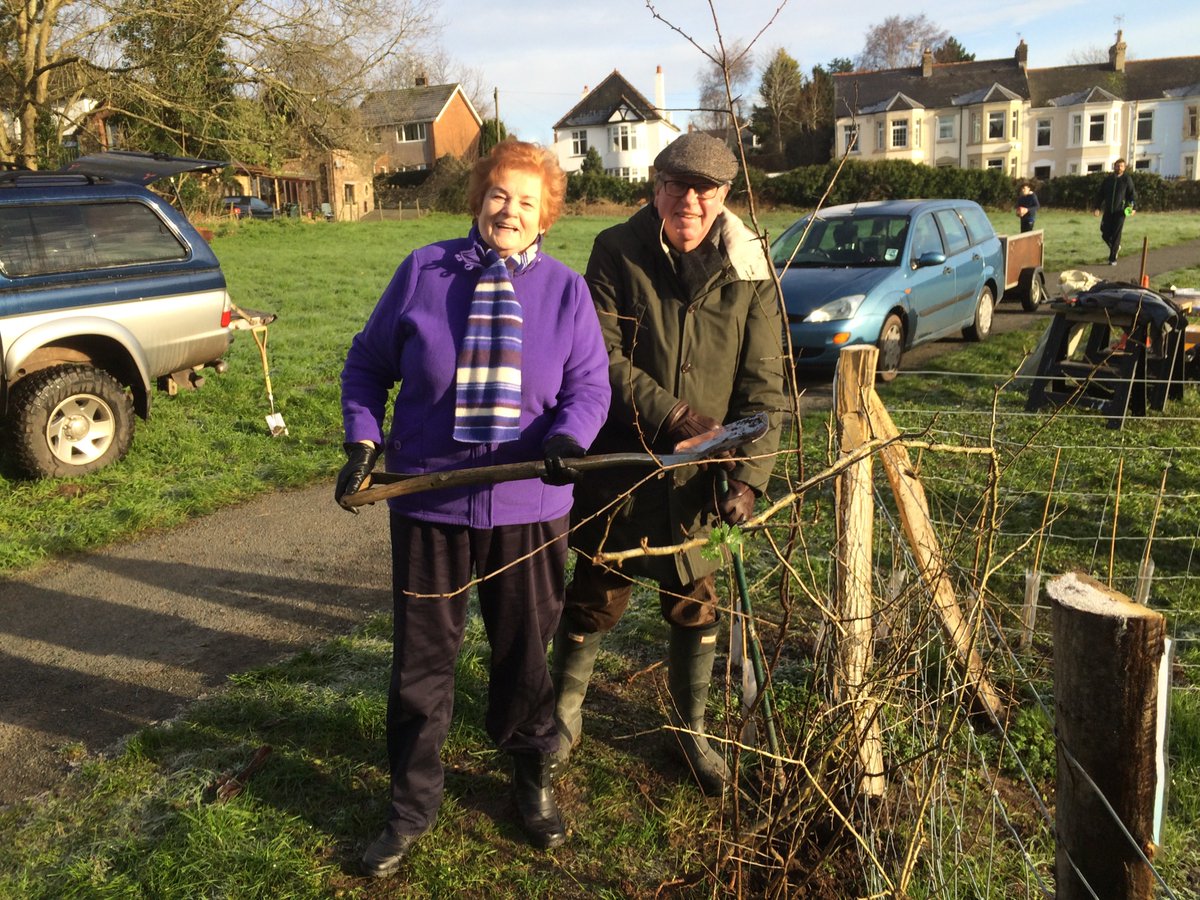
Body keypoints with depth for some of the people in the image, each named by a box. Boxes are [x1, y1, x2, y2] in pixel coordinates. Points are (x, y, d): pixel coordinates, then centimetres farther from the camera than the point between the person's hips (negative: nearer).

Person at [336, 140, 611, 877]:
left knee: (526, 651, 15)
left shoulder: (566, 289, 0)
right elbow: (367, 365, 7)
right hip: (429, 503, 0)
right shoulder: (424, 272, -1)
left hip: (528, 508, 0)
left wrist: (569, 435, -24)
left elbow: (590, 384, -4)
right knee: (422, 657, 10)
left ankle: (534, 783, 40)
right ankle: (413, 806, 29)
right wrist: (364, 440, -6)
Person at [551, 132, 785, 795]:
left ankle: (691, 729, 36)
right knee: (595, 598, 10)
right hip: (615, 462, -1)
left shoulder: (746, 273, -3)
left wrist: (748, 477, -14)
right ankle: (565, 715, 35)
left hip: (697, 473, 2)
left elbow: (763, 387, -4)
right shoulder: (617, 253, -7)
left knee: (695, 607, 13)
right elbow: (600, 354, -13)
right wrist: (671, 415, -22)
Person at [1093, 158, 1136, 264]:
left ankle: (1113, 258, 1)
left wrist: (1133, 206, -12)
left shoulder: (1127, 179, 0)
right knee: (1105, 233, 1)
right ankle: (1115, 247, 31)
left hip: (1120, 211, -3)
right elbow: (1100, 193, 11)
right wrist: (1097, 207, 4)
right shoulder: (1108, 179, 7)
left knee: (1116, 235, -5)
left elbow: (1132, 193, -1)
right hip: (1108, 211, 3)